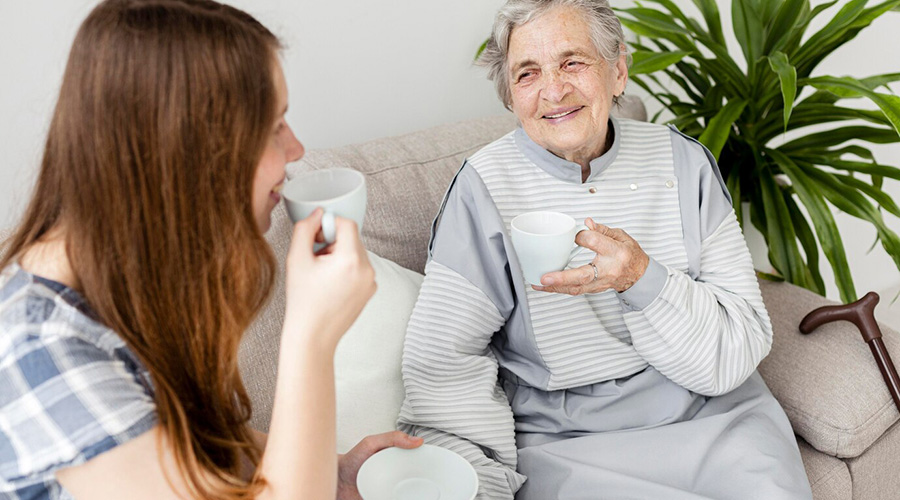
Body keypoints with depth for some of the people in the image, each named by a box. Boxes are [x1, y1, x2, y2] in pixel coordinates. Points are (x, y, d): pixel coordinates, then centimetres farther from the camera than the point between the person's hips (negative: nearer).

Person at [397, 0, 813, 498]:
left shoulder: (682, 162, 0)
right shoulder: (485, 186, -8)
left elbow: (743, 345, -5)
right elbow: (444, 357, -8)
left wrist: (643, 278, -22)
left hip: (711, 411, 2)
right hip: (563, 439, -2)